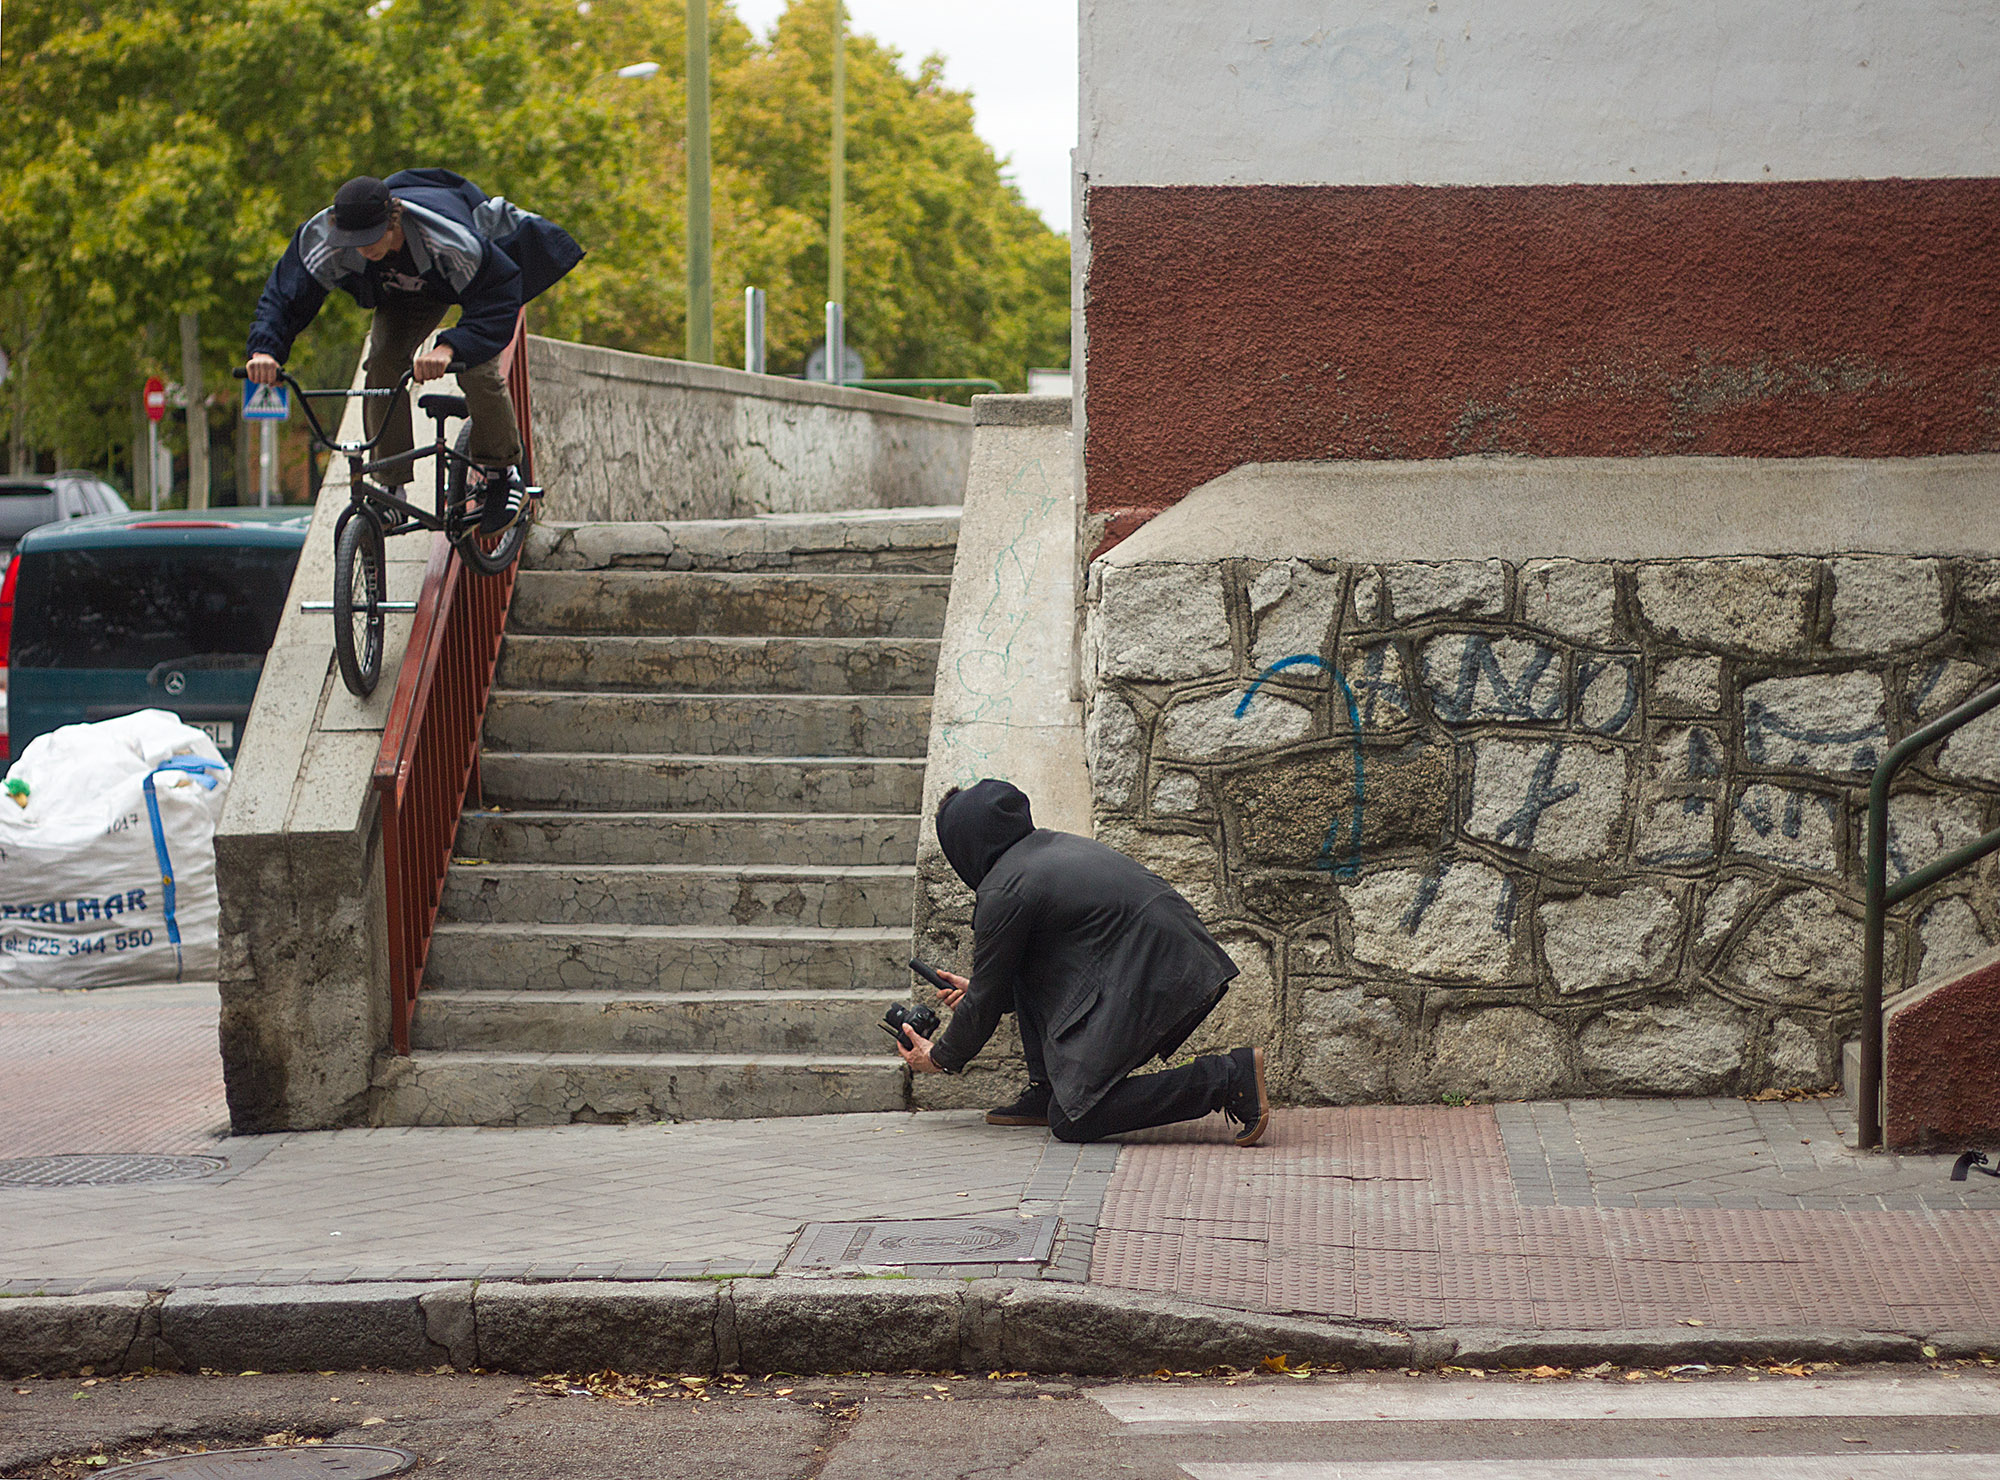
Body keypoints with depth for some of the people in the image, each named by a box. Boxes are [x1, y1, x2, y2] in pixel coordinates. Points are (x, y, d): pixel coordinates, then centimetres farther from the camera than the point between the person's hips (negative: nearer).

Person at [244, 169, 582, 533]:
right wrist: (265, 350, -44)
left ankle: (502, 474, 1)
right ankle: (391, 487, -5)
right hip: (409, 286, 4)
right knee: (383, 364, -17)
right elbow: (286, 294, -25)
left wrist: (450, 347, -63)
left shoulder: (446, 237, -47)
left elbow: (497, 297, -46)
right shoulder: (322, 241, -33)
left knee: (477, 370, -23)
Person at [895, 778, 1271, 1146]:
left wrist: (941, 1058, 19)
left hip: (1147, 984, -10)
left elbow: (988, 998, 4)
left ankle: (1229, 1077, -13)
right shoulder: (1054, 844, 21)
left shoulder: (1002, 893, -7)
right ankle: (1047, 1091, 17)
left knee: (1071, 1121, -8)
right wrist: (979, 990, 44)